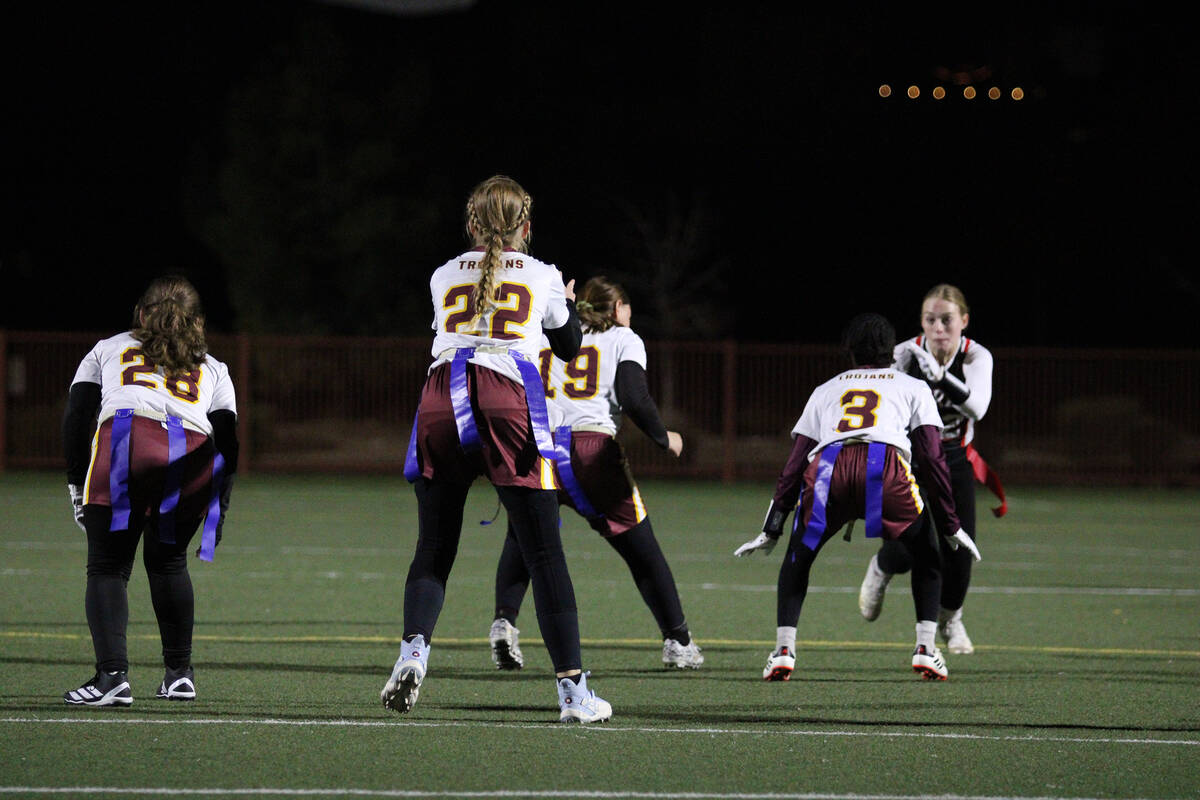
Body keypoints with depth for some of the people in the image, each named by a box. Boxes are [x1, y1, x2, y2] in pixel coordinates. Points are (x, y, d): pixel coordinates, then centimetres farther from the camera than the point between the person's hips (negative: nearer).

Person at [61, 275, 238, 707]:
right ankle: (179, 673, 23)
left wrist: (77, 483, 21)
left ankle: (112, 675, -15)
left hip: (124, 443, -2)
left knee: (108, 568, 2)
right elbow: (227, 440, 22)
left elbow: (77, 419, 19)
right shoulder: (213, 369, 33)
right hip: (193, 460, 2)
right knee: (168, 560, 23)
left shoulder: (106, 350, 31)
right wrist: (218, 509, 23)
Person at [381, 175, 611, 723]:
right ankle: (572, 688, 0)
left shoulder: (444, 278, 20)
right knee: (544, 552, 2)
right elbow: (568, 348, 30)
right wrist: (567, 303, 51)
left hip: (442, 402, 2)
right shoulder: (543, 278, 16)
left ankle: (414, 647, -17)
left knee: (433, 549, 10)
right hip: (509, 404, -2)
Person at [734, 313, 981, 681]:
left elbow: (794, 465, 29)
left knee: (798, 557, 23)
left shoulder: (825, 391, 35)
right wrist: (950, 524, 25)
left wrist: (772, 528, 32)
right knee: (926, 553, 23)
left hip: (828, 468, 1)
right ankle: (926, 650, 11)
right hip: (886, 465, -1)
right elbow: (932, 458, 20)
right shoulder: (913, 388, 31)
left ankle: (784, 650, 10)